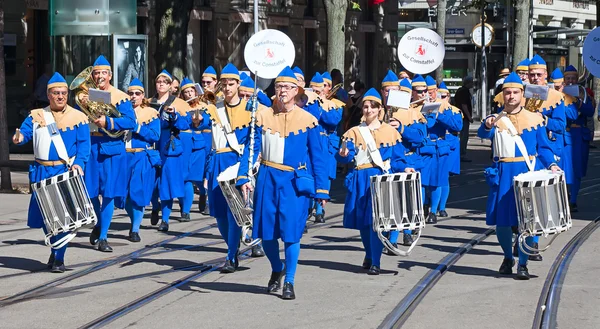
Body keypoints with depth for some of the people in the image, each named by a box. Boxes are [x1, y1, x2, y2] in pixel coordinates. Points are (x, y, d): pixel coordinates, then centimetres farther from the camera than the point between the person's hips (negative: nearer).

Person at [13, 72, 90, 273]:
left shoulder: (78, 117, 2)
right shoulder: (36, 116, 10)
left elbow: (83, 145, -3)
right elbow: (25, 132, 0)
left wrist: (79, 163, -20)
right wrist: (19, 138, -24)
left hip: (67, 173, -3)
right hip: (42, 173, 3)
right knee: (43, 214, 7)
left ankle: (59, 258, -1)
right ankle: (56, 247, 30)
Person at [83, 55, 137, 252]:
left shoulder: (120, 97, 1)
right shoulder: (87, 94, 9)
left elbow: (130, 122, -8)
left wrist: (107, 122, -21)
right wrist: (81, 106, -13)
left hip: (112, 149, -2)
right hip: (90, 147, 2)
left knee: (109, 193, -3)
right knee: (90, 191, 5)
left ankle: (103, 237, 3)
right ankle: (99, 224, 32)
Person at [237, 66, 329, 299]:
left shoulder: (308, 120, -1)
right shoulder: (263, 117, 2)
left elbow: (318, 157, 1)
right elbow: (250, 149, 0)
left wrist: (321, 189, -2)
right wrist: (243, 177, -12)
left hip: (296, 181, -2)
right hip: (268, 179, 2)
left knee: (291, 231, -8)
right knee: (266, 230, 5)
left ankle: (289, 282, 5)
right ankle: (277, 269, 32)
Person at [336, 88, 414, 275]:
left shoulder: (390, 131, 7)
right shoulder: (354, 132, 10)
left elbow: (397, 159, 7)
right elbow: (347, 157, -1)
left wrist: (404, 168, -13)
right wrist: (344, 155, -24)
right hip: (360, 180, 2)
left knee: (376, 219, -13)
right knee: (362, 220, 7)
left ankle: (375, 262, -9)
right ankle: (369, 255, 31)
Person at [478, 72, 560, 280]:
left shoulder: (535, 119, 7)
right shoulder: (495, 119, 7)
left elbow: (543, 148, 8)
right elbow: (483, 134, -14)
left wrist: (551, 164, -10)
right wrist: (487, 126, -37)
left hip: (528, 173, -1)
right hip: (503, 175, 1)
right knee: (501, 220, 5)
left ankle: (522, 264, 4)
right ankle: (508, 257, 28)